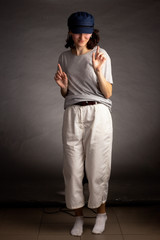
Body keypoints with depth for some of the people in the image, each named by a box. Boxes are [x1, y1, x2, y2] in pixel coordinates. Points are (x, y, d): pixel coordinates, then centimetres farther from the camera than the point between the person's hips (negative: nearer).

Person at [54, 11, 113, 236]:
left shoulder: (101, 55, 0)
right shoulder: (64, 57, 10)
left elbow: (107, 93, -3)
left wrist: (98, 70, -16)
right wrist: (62, 85, -5)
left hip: (98, 114, -3)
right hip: (73, 115, 3)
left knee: (97, 166, 2)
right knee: (73, 167, 2)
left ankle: (101, 213, 22)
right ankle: (78, 216, 18)